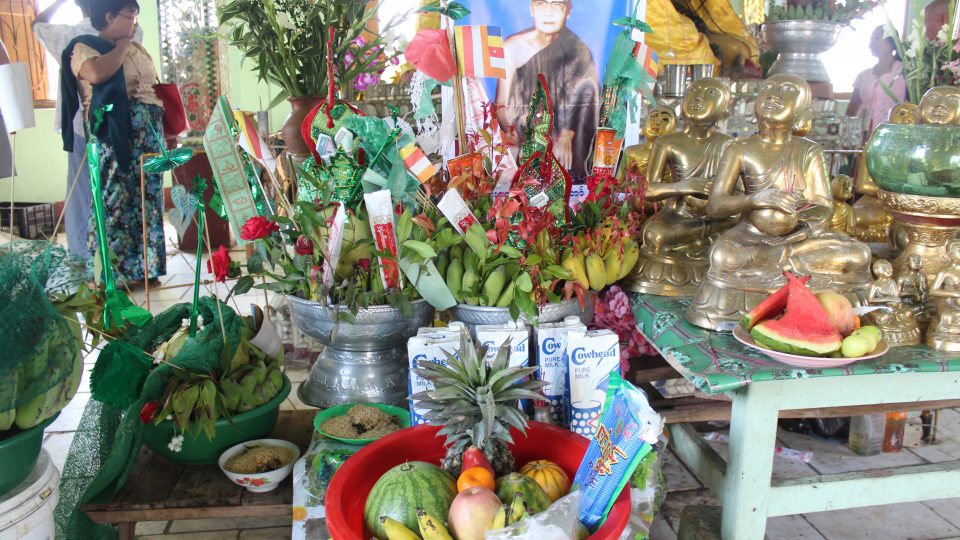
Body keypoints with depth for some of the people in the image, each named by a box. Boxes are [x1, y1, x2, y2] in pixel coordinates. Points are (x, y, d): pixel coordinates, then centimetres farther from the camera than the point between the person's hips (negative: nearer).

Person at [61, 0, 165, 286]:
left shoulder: (137, 49, 21)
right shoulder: (84, 47, 0)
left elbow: (157, 85, 29)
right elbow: (97, 73, -22)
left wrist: (159, 92, 9)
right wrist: (121, 47, -8)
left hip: (148, 133, 7)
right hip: (112, 135, -7)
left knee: (148, 199, 5)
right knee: (115, 200, -8)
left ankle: (145, 267, 12)